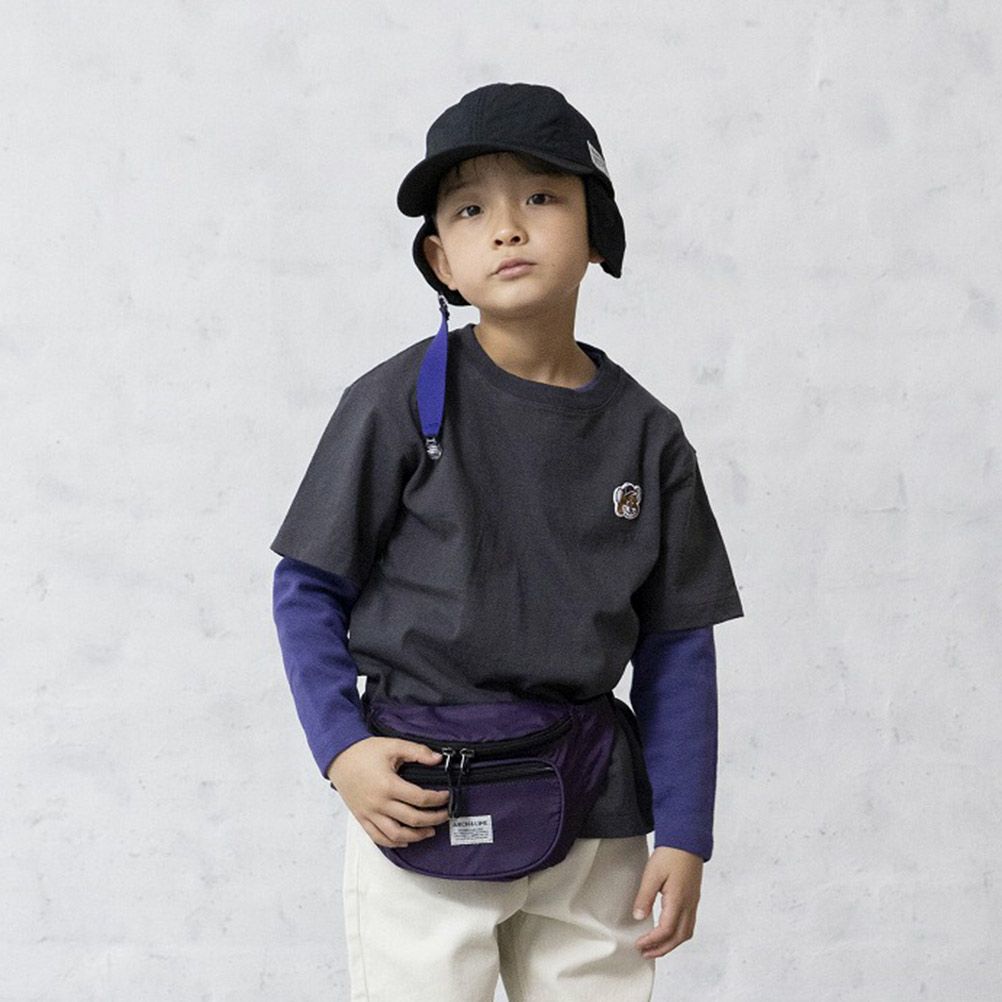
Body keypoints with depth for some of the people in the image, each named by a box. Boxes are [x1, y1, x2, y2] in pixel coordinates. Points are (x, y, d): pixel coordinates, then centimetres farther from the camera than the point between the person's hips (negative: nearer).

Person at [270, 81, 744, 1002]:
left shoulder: (645, 434, 2)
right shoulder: (401, 402, -6)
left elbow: (677, 645, 6)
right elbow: (309, 588, -1)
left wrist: (683, 833, 4)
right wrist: (341, 748, -13)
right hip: (422, 807, -3)